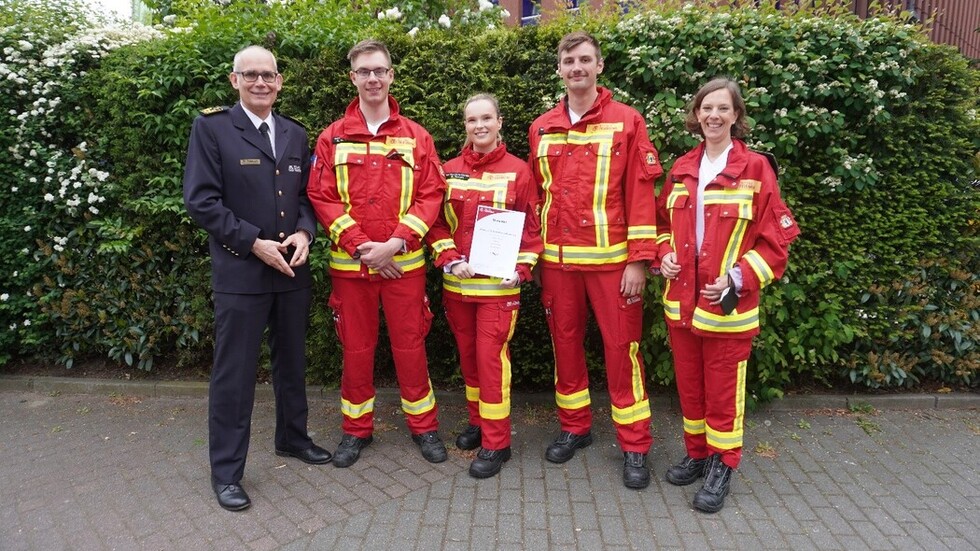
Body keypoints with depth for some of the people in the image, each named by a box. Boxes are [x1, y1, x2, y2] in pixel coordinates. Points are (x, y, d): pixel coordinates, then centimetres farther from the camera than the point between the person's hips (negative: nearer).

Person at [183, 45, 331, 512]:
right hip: (240, 272, -5)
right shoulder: (211, 127, -5)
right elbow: (200, 199, -10)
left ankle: (291, 437, 38)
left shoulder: (295, 134, 11)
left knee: (292, 362, 18)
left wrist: (304, 232, -7)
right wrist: (254, 242, -16)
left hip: (293, 271, 5)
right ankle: (226, 470, 17)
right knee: (234, 374, 2)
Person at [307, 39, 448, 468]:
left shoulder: (416, 136, 3)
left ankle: (423, 426, 25)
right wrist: (360, 245, -13)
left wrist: (396, 242, -13)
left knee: (410, 345, 7)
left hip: (404, 262, 0)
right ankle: (356, 429, 28)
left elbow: (431, 194, -2)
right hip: (349, 263, 1)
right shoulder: (332, 138, 4)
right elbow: (322, 198, -2)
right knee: (355, 347, 10)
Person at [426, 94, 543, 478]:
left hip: (498, 284, -4)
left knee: (491, 356, -5)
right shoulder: (450, 171, 6)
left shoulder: (518, 171, -2)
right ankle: (478, 422, 32)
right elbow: (437, 223, 8)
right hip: (456, 283, 4)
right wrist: (449, 259, -7)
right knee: (468, 355, 13)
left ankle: (495, 443, 6)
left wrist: (519, 270, -12)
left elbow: (531, 229, -1)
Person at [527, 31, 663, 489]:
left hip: (611, 258, -3)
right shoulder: (541, 129, 10)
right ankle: (574, 428, 30)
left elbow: (640, 193, -6)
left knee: (622, 348, 2)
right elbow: (536, 195, 13)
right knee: (565, 343, 12)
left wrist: (639, 259, -11)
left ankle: (634, 445, 15)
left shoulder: (626, 122, -1)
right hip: (557, 260, 4)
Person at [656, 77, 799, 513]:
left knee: (722, 389, 8)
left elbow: (775, 239, -7)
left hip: (727, 307, -4)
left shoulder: (755, 169, -8)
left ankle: (722, 465, 27)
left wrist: (737, 280, -17)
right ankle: (697, 452, 36)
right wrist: (665, 255, 0)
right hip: (681, 301, 5)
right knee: (689, 383, 16)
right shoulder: (682, 169, 7)